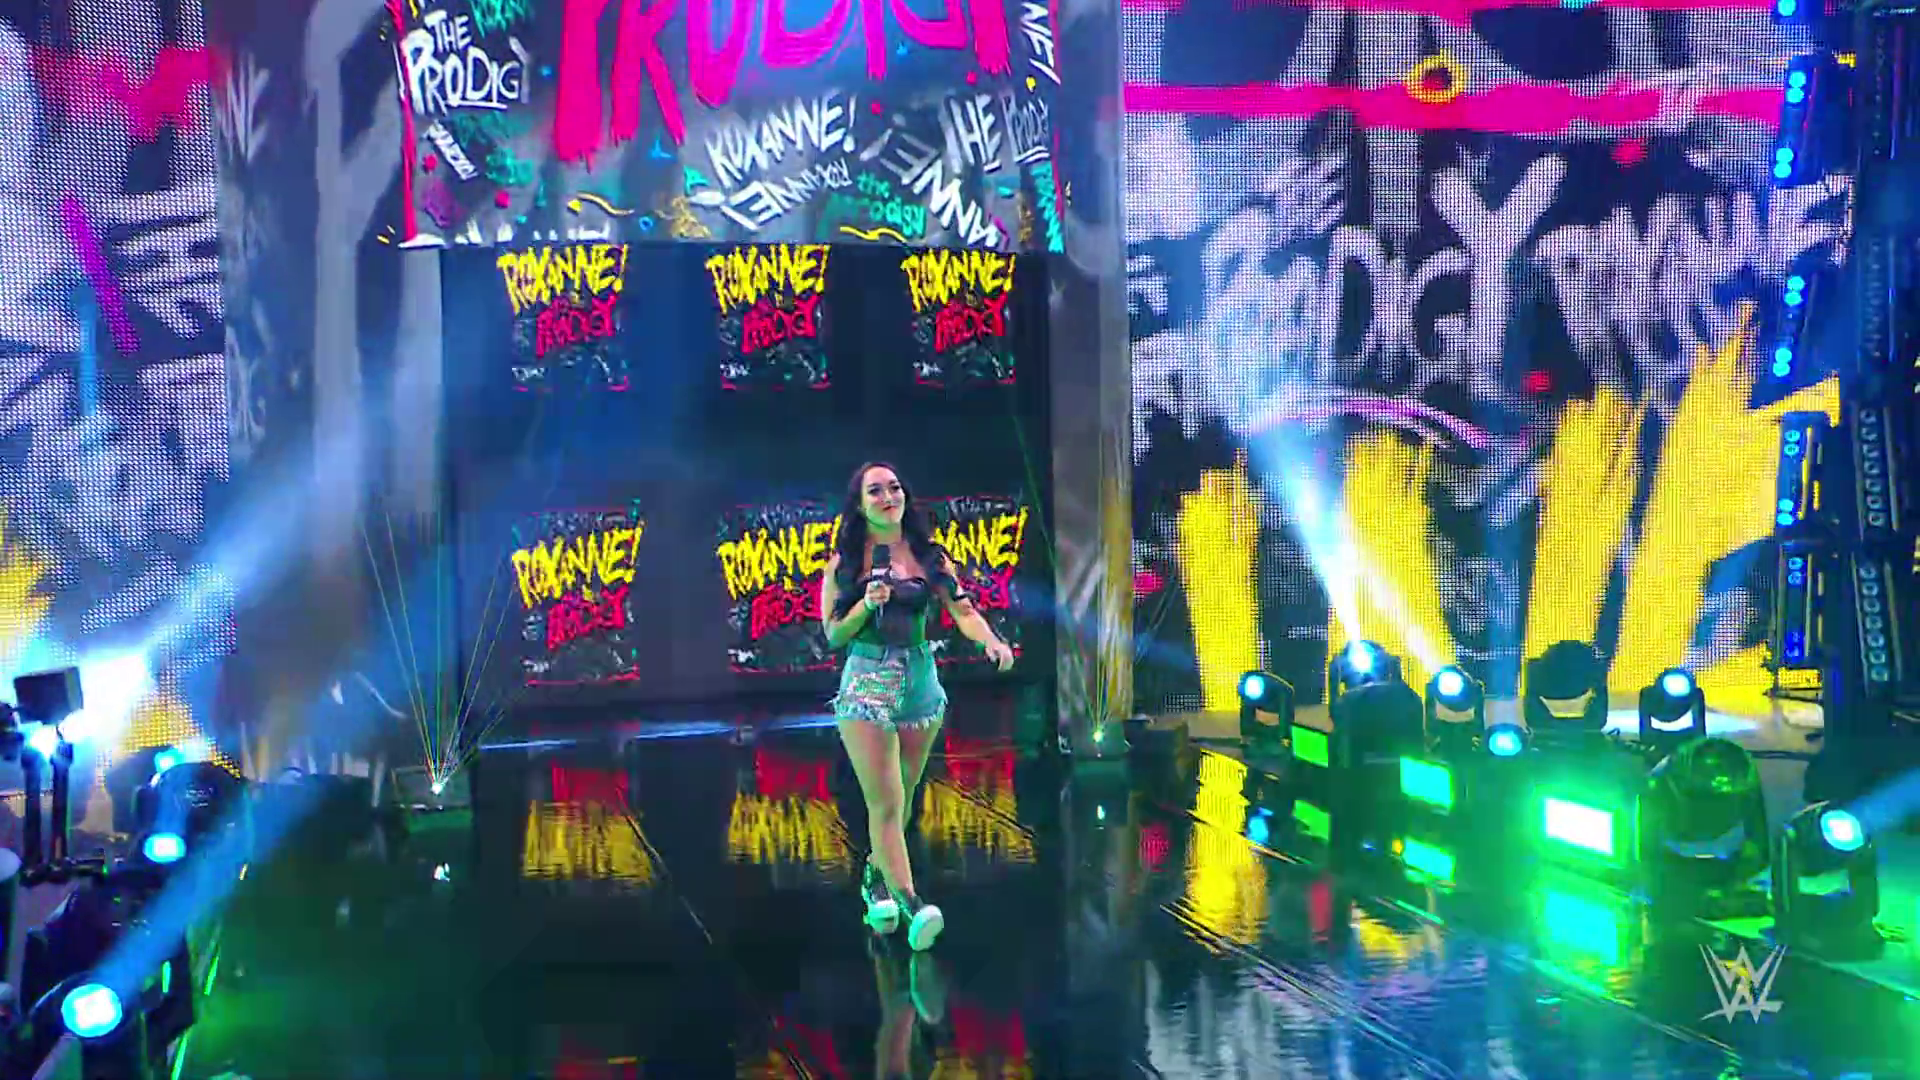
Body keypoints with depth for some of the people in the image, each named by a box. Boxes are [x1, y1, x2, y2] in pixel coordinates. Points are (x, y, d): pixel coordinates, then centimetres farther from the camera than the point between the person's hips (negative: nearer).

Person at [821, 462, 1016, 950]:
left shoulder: (929, 557, 5)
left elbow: (963, 609, -5)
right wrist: (867, 603, -16)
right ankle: (911, 905, -15)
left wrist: (991, 640, -24)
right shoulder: (844, 561, 0)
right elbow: (833, 634, 1)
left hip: (921, 683, 3)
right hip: (866, 685, -3)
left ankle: (877, 879, 36)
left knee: (901, 798, 14)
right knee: (885, 801, -11)